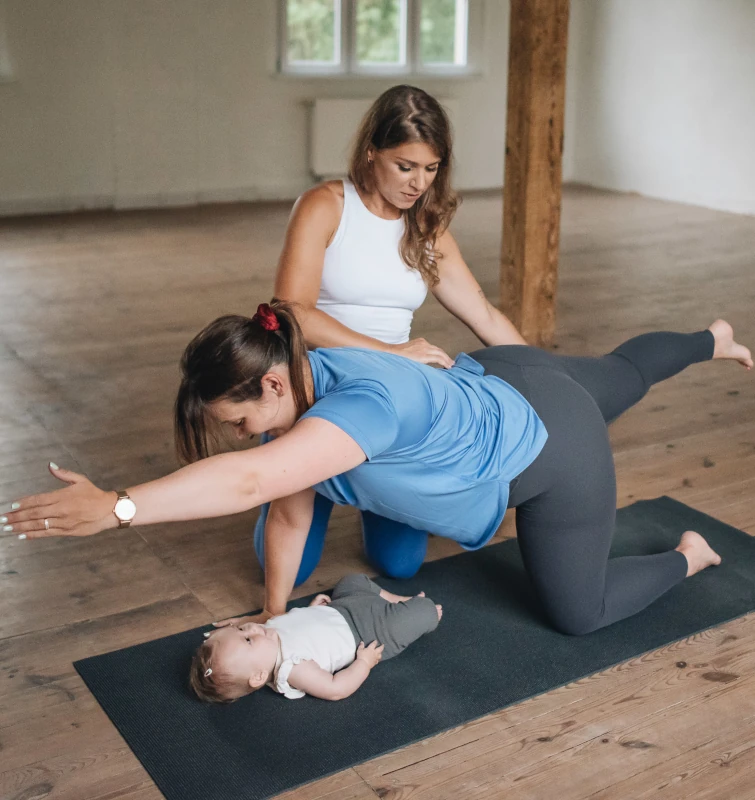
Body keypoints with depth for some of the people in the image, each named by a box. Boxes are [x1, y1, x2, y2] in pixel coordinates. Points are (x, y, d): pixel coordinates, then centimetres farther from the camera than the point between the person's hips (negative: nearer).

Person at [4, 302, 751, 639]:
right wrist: (273, 615, -3)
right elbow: (291, 515, -9)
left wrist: (116, 506, -62)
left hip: (549, 442, -7)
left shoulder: (363, 402, -43)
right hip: (496, 379, 7)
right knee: (623, 375, 36)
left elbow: (250, 480, -56)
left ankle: (687, 557, 35)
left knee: (577, 613, 10)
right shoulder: (301, 383, -17)